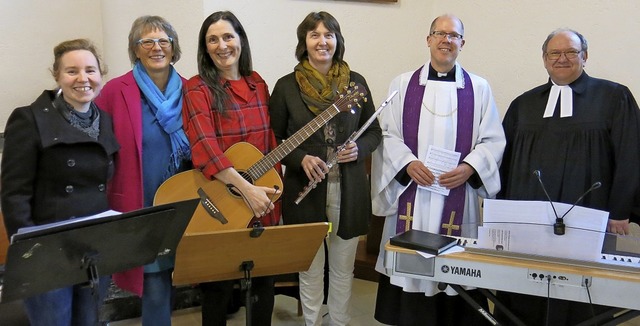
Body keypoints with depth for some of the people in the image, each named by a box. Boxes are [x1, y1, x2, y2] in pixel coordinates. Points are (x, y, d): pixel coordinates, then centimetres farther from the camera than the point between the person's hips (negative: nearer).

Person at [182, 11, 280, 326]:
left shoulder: (258, 84, 8)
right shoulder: (197, 88, -9)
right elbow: (205, 147, -22)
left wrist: (272, 188, 8)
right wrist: (246, 189, -28)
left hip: (263, 203, 5)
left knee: (264, 279, 15)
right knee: (218, 287, 8)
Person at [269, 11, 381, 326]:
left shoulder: (355, 82, 3)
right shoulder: (286, 86, -3)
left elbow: (374, 132, 9)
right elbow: (273, 140, 0)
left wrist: (359, 148, -11)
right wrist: (301, 159, -17)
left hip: (349, 191, 2)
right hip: (305, 191, -2)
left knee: (343, 268, 14)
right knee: (310, 269, 10)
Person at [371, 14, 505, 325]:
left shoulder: (479, 88, 6)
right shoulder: (403, 83, 6)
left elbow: (493, 140, 4)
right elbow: (387, 133, 3)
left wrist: (469, 168, -12)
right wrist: (408, 163, -13)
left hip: (458, 193, 0)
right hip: (411, 192, 0)